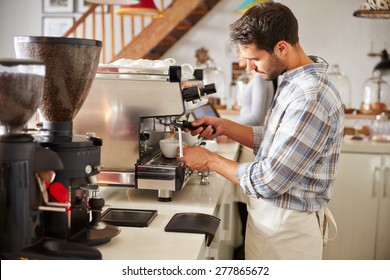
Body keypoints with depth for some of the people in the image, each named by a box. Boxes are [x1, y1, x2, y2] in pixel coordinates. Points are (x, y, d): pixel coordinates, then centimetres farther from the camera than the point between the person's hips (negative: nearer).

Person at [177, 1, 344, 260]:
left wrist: (210, 160, -13)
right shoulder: (294, 82, 4)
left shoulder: (310, 99, -27)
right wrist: (224, 127, 2)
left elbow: (269, 182, -26)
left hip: (286, 228, -9)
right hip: (275, 217, 9)